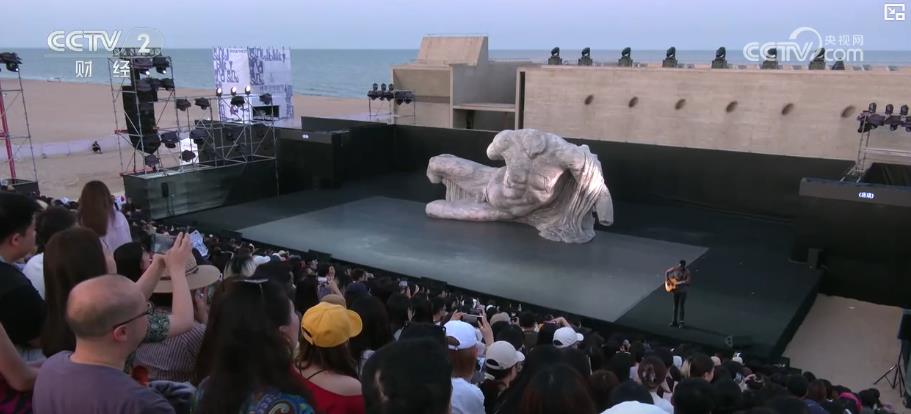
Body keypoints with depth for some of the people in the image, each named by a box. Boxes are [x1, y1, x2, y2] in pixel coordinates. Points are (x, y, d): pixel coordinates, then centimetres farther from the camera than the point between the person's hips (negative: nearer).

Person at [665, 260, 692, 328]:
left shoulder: (687, 272, -15)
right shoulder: (675, 269, -4)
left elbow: (689, 281, -26)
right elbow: (667, 272, 9)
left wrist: (679, 283, -31)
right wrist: (666, 281, -2)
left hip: (683, 291, -4)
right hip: (675, 290, 4)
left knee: (681, 306, -8)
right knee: (675, 306, 9)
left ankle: (681, 322, -1)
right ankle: (675, 321, 16)